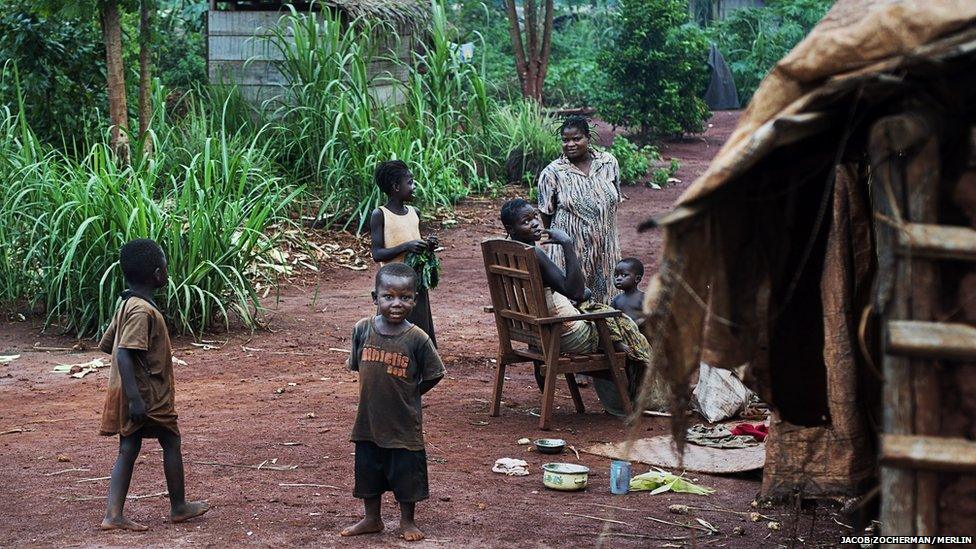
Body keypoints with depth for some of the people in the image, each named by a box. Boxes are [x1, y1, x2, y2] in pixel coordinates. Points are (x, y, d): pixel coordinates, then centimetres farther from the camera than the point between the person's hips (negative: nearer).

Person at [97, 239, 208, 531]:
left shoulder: (127, 305, 9)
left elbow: (106, 344, 17)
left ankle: (113, 514, 3)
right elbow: (123, 355, -27)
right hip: (148, 394, -9)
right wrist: (135, 397, -31)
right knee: (171, 442, 8)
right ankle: (179, 507, 21)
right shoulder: (143, 310, -20)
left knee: (129, 449, 8)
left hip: (135, 393, 9)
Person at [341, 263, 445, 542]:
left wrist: (407, 395, -1)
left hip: (404, 422, -3)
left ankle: (407, 521, 31)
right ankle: (372, 519, 36)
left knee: (406, 472, 10)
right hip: (369, 417, 3)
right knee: (368, 470, 17)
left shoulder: (417, 338, -16)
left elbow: (433, 375, -5)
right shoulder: (362, 329, -8)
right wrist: (379, 392, 5)